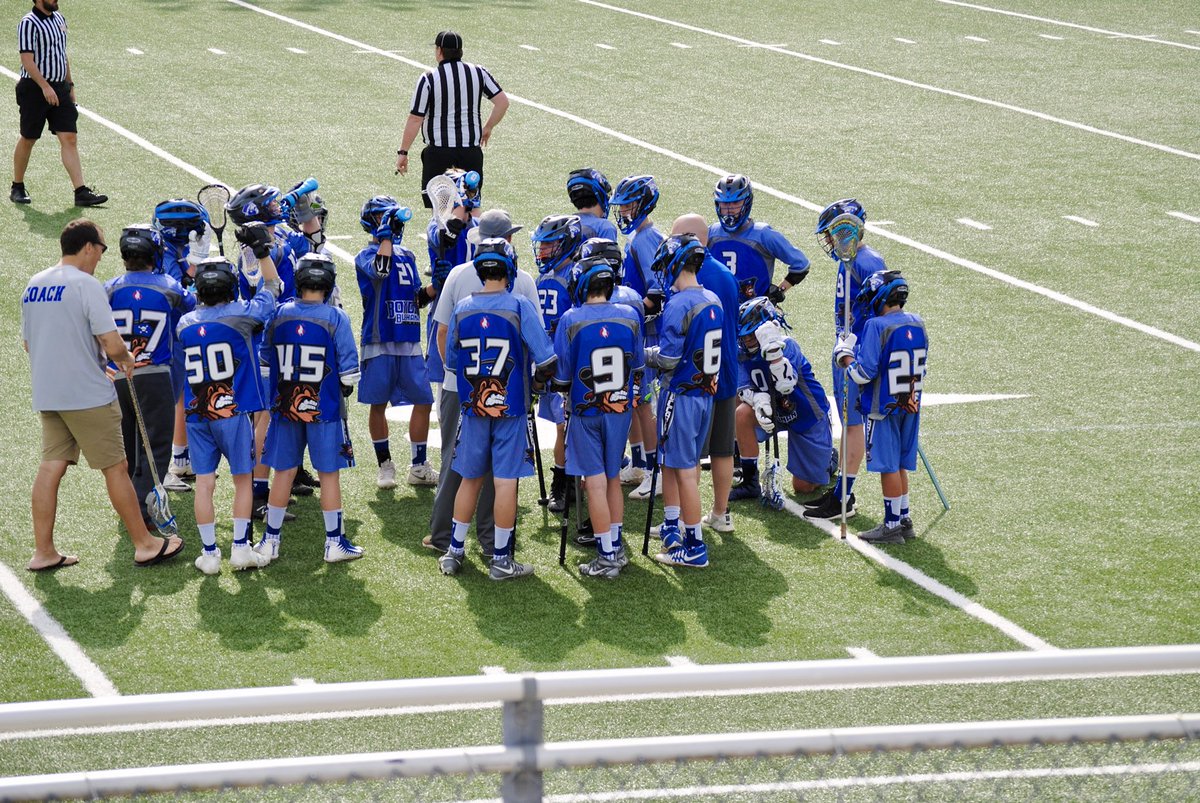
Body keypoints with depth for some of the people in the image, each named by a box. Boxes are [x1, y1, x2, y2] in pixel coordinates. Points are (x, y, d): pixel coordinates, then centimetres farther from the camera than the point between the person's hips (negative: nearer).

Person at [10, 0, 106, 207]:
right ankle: (17, 188, 23)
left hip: (59, 88, 6)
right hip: (34, 89, -6)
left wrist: (70, 85, 20)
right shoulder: (28, 23, -12)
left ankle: (81, 192, -9)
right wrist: (45, 87, -26)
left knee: (70, 139, -3)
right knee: (28, 139, 6)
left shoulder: (59, 19, 13)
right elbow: (27, 60, -19)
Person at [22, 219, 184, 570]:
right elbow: (113, 346, -18)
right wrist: (126, 359, 3)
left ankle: (43, 551, 8)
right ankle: (145, 544, 10)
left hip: (46, 394, 7)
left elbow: (29, 343, 17)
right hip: (88, 396, -7)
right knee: (115, 468, 2)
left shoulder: (34, 285, 8)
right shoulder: (86, 284, -14)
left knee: (51, 468, 8)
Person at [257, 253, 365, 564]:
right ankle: (335, 543, 13)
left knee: (284, 472, 12)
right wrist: (345, 387, 12)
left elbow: (265, 361, 7)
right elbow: (349, 371, -9)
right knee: (329, 473, 7)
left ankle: (270, 541, 17)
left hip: (284, 405, 3)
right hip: (324, 407, -3)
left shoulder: (279, 315, -3)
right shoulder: (336, 319, -11)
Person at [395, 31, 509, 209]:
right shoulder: (478, 72, 2)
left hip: (438, 150, -3)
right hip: (471, 150, 3)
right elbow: (502, 102, 0)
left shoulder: (428, 79, -9)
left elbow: (415, 119, -9)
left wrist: (402, 152, -1)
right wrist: (487, 128, 13)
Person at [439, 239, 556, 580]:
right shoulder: (520, 307, -11)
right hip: (511, 409, -3)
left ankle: (454, 551, 22)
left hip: (472, 408, 3)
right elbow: (546, 362, -13)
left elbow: (451, 363, 9)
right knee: (505, 482, 2)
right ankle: (501, 561, 8)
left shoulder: (462, 309, 0)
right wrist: (538, 380, 7)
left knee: (470, 479, 15)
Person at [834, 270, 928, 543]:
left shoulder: (877, 326, -18)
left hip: (884, 408, -7)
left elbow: (864, 374, -20)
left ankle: (892, 526, 6)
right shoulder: (918, 324, 4)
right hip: (911, 406, 7)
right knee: (899, 464, 18)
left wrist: (845, 356, -3)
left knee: (888, 467, 1)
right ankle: (904, 519, 24)